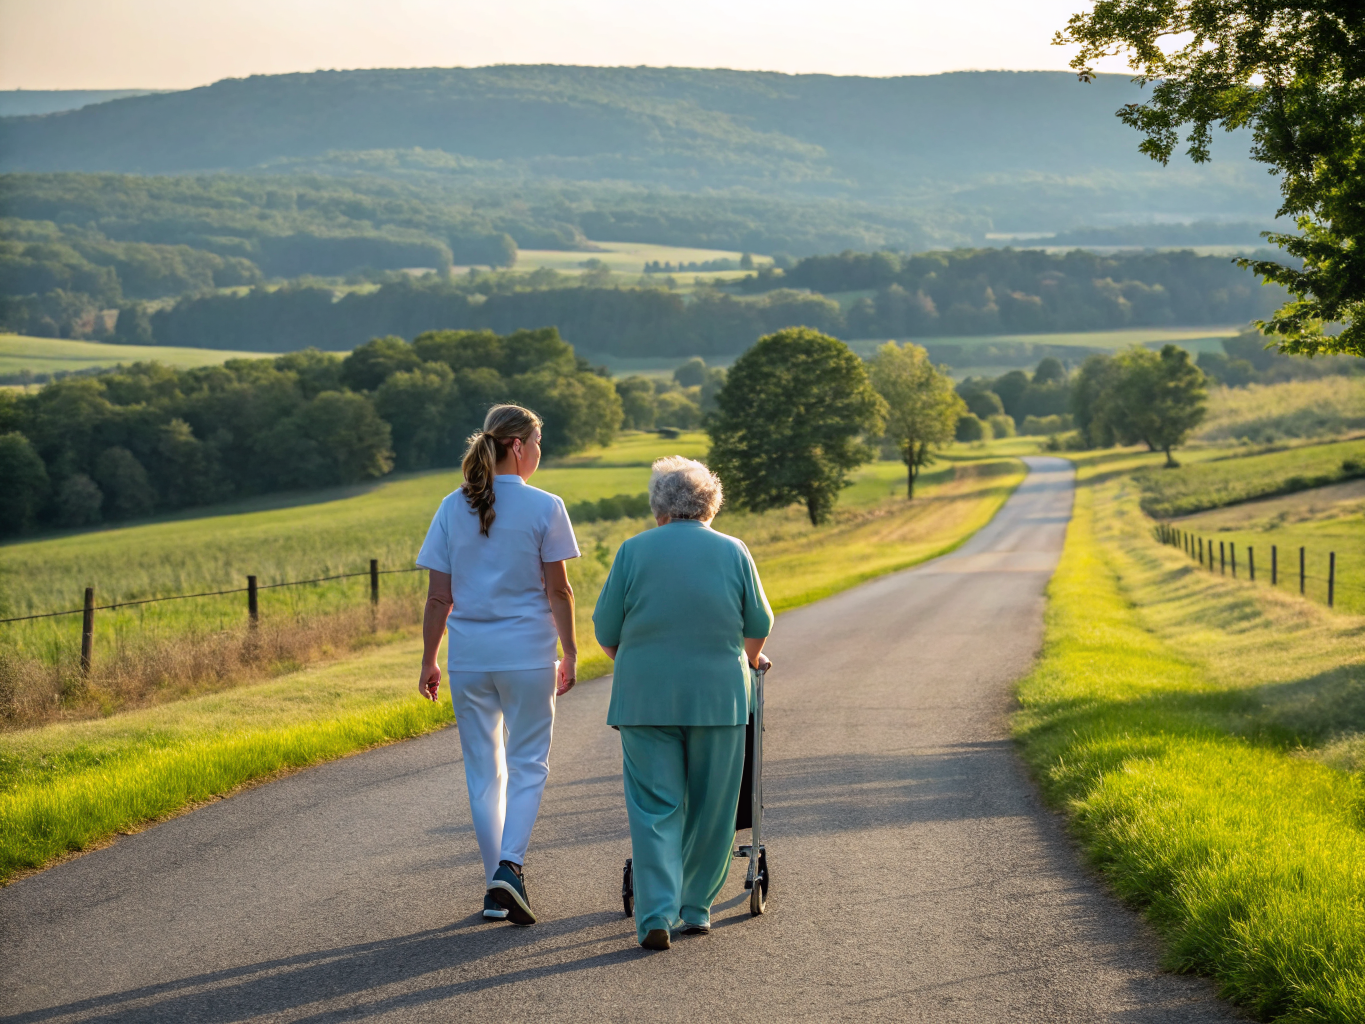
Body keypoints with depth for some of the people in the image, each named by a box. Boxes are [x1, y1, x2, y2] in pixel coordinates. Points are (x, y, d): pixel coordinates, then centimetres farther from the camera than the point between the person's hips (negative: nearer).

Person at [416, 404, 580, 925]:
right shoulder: (544, 508, -7)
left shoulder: (453, 508, 2)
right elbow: (558, 592, -6)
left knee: (483, 770, 12)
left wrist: (428, 660, 10)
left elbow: (438, 597, 2)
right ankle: (510, 866, -13)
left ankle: (496, 890, 14)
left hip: (469, 657, 3)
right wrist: (570, 652, 4)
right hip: (527, 655, -3)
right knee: (528, 764, 7)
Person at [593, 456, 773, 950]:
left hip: (646, 694, 0)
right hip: (717, 693, 1)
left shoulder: (635, 551, 1)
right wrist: (749, 659, 32)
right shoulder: (733, 552, 4)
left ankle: (657, 913, -11)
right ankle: (695, 907, 18)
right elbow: (758, 624, 11)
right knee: (709, 808, 12)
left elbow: (605, 630, 4)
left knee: (655, 807, 1)